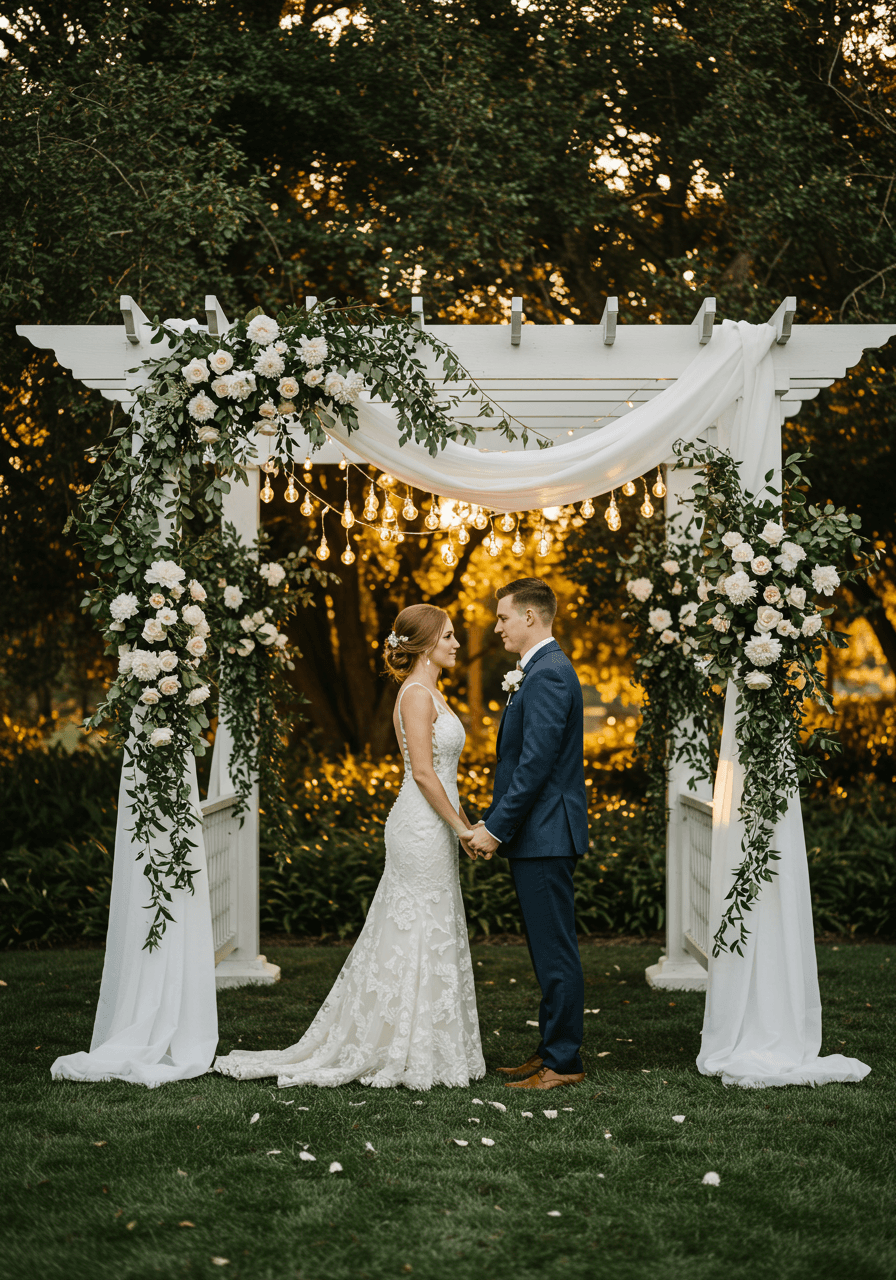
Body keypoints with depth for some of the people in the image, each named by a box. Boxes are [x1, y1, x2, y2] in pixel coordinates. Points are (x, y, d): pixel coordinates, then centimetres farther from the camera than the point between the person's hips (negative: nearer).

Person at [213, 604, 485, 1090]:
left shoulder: (428, 693, 16)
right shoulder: (416, 694, -15)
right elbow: (423, 772, -20)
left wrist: (462, 824, 17)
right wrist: (462, 827, -15)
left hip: (429, 828, 10)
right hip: (423, 827, -10)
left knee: (415, 938, 13)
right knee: (420, 940, -4)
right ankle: (407, 1055, 2)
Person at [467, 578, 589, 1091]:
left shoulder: (548, 674, -16)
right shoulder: (542, 670, 17)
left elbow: (535, 763, -22)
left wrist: (496, 828, -18)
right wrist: (493, 821, 15)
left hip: (546, 835, -11)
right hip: (539, 836, 11)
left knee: (556, 951, -4)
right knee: (549, 951, 15)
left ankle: (564, 1062, 1)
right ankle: (553, 1050, 22)